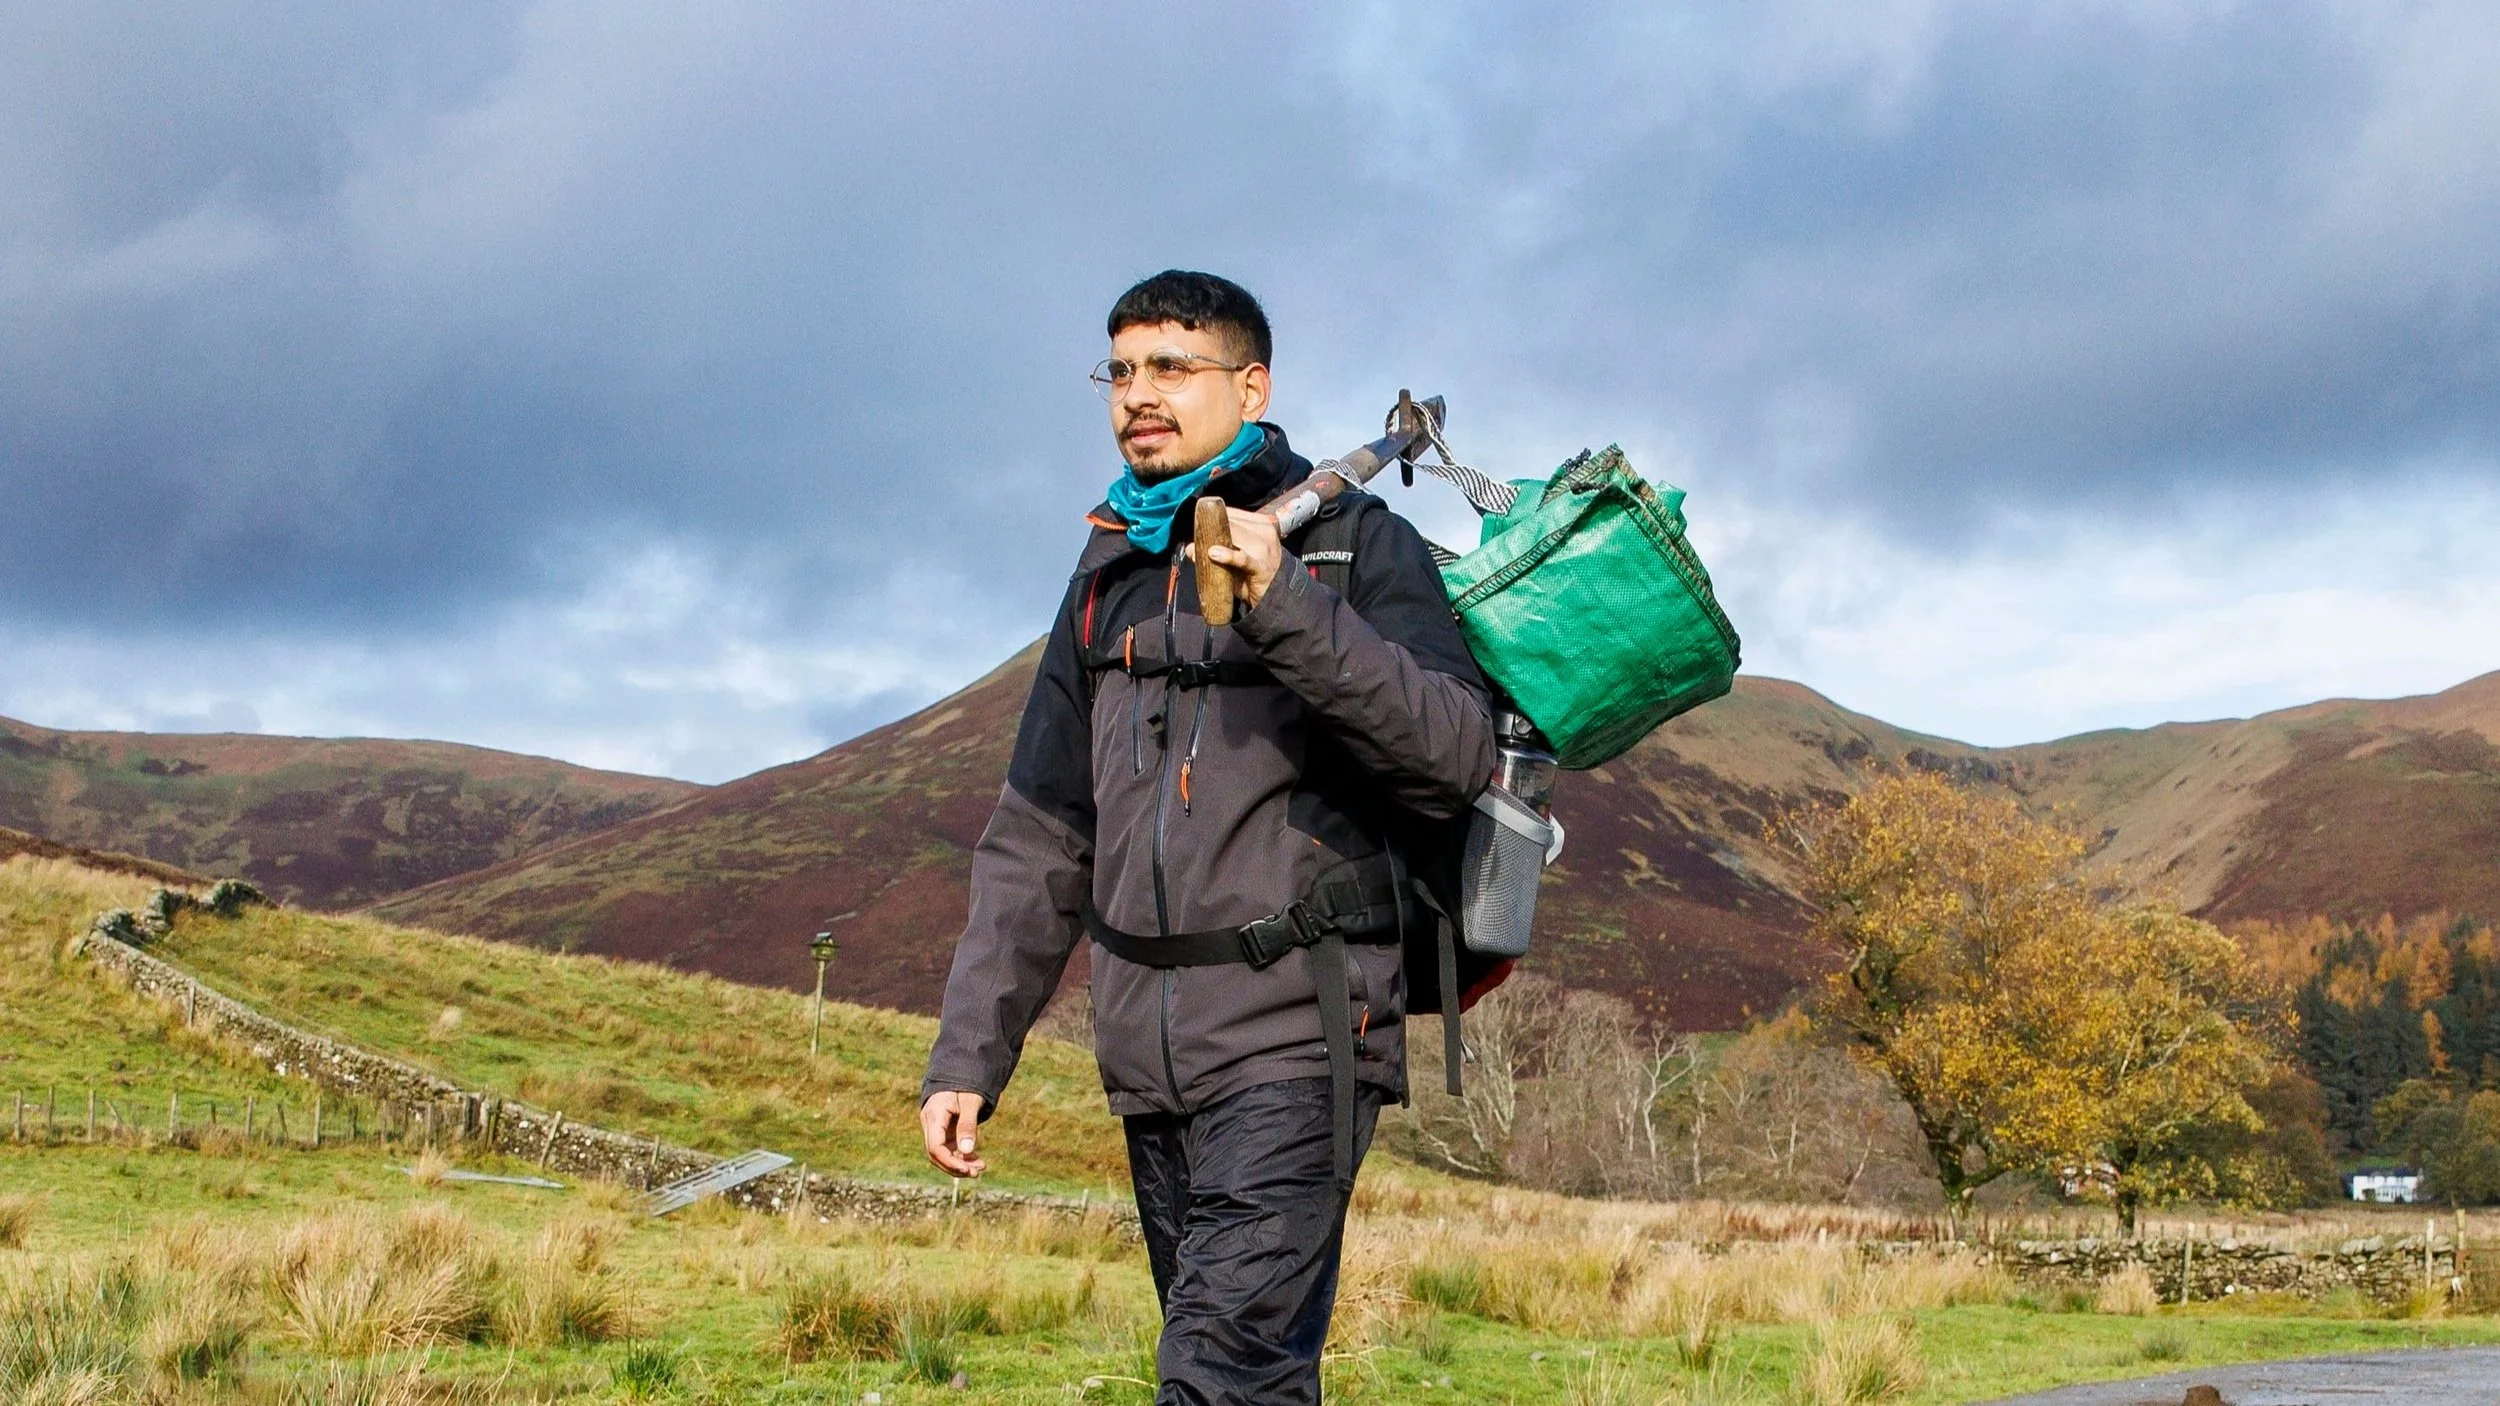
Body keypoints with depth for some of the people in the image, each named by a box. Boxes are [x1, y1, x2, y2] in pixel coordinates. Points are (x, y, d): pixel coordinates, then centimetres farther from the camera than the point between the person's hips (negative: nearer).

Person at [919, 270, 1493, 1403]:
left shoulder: (1356, 544, 1)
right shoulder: (1108, 580, 17)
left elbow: (1455, 754, -14)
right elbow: (1038, 841, 17)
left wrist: (1287, 608, -25)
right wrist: (967, 1055, 10)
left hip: (1296, 1032, -6)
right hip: (1149, 1055, 6)